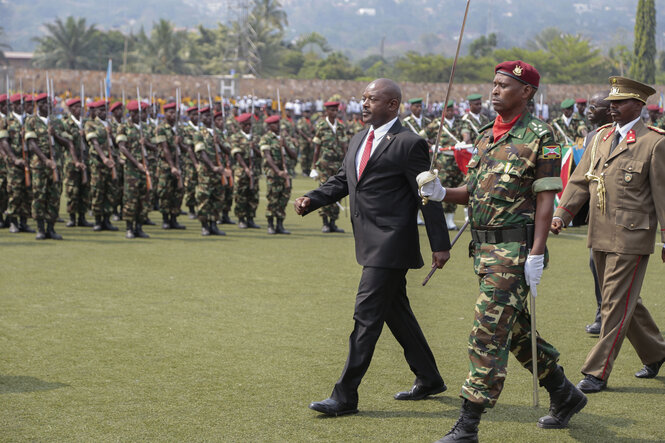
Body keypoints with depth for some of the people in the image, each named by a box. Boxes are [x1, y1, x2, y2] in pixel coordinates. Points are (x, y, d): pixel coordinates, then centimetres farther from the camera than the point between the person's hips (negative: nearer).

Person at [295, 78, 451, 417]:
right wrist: (311, 200, 0)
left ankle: (345, 396, -5)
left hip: (390, 245, -9)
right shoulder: (359, 139, 14)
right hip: (372, 245, 9)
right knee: (396, 312, 17)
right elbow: (342, 181, 18)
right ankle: (429, 380, 32)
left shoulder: (408, 144, -11)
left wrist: (440, 244, -11)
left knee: (366, 315, -9)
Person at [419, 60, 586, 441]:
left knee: (488, 332, -10)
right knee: (517, 330, 17)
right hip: (485, 246, 8)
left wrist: (536, 256, -19)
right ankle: (565, 395, 34)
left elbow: (545, 200, -13)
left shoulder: (540, 137, -9)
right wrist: (441, 193, -1)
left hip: (515, 249, -8)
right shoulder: (487, 135, 14)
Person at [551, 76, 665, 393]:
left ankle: (597, 373, 1)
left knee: (616, 304, -4)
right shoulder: (601, 137, 11)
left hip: (631, 238, -7)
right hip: (600, 236, 7)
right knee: (624, 301, 17)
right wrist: (561, 213, -2)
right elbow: (580, 180, 11)